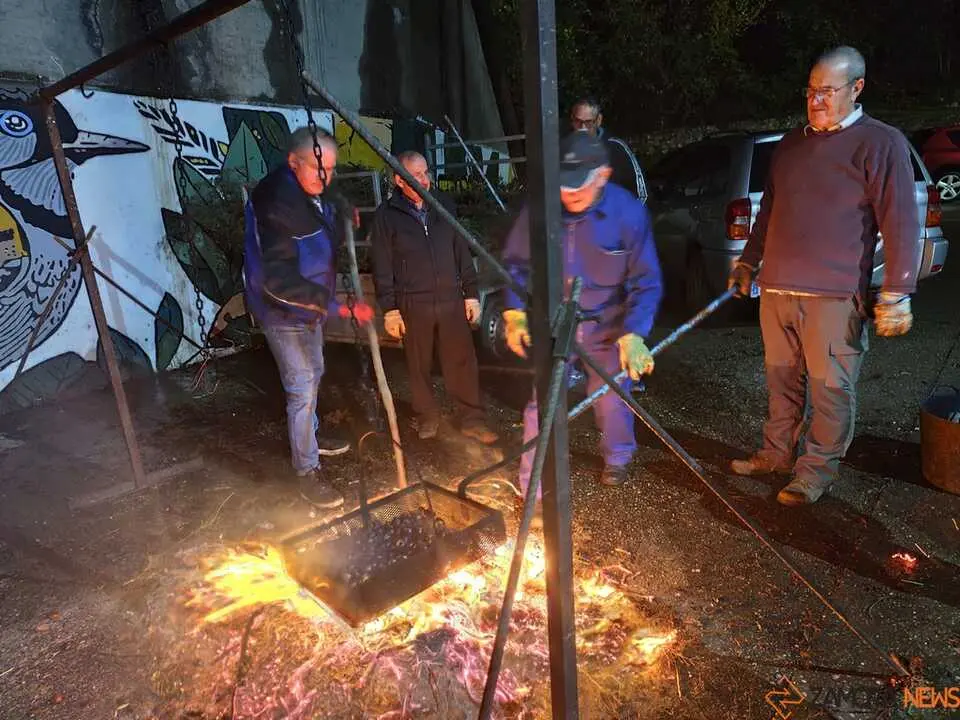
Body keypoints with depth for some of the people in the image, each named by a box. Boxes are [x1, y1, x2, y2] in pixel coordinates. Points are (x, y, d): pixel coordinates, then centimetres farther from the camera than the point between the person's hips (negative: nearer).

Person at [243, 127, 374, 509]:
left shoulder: (316, 194, -2)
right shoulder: (273, 204, -29)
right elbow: (279, 283, -34)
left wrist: (346, 223, -2)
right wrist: (339, 305, -37)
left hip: (311, 305, 9)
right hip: (284, 311, -9)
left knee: (313, 375, 24)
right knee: (302, 389, -3)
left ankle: (311, 436, 46)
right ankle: (308, 472, 13)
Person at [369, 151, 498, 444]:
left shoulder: (444, 205, 8)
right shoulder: (387, 215, -2)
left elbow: (462, 252, 11)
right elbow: (382, 267, -2)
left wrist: (471, 293, 8)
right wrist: (389, 309, -5)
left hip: (451, 299, 2)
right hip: (413, 305, -2)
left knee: (462, 362, 4)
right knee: (419, 367, 9)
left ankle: (471, 419, 16)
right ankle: (427, 417, 28)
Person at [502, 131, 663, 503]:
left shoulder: (628, 212, -19)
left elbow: (646, 282, -14)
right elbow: (516, 262, -2)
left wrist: (634, 334, -25)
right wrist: (514, 311, -11)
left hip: (606, 324, 0)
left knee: (611, 400, 12)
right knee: (543, 401, -3)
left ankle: (616, 459, 43)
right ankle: (532, 487, 9)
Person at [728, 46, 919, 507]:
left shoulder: (880, 144, -4)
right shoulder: (792, 143, 15)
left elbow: (901, 225, -8)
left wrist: (895, 294, -13)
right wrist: (748, 263, 22)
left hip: (833, 296, -6)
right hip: (776, 289, 6)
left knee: (830, 388, 2)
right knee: (782, 381, 14)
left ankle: (817, 469, 16)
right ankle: (778, 453, 28)